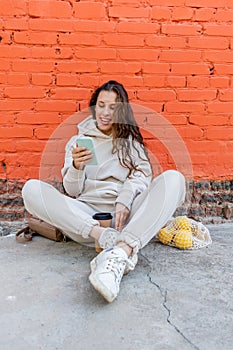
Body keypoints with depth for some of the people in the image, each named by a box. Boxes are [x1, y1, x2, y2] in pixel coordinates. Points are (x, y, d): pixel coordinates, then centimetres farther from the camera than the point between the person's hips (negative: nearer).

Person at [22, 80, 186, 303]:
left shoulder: (130, 140, 20)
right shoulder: (78, 140, 18)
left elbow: (142, 174, 2)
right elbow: (72, 191, 11)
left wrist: (125, 201, -18)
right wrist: (77, 166, -12)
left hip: (127, 215, 0)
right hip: (86, 214, 0)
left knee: (173, 179, -25)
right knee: (32, 189, -21)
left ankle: (120, 252, -44)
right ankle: (104, 236, -36)